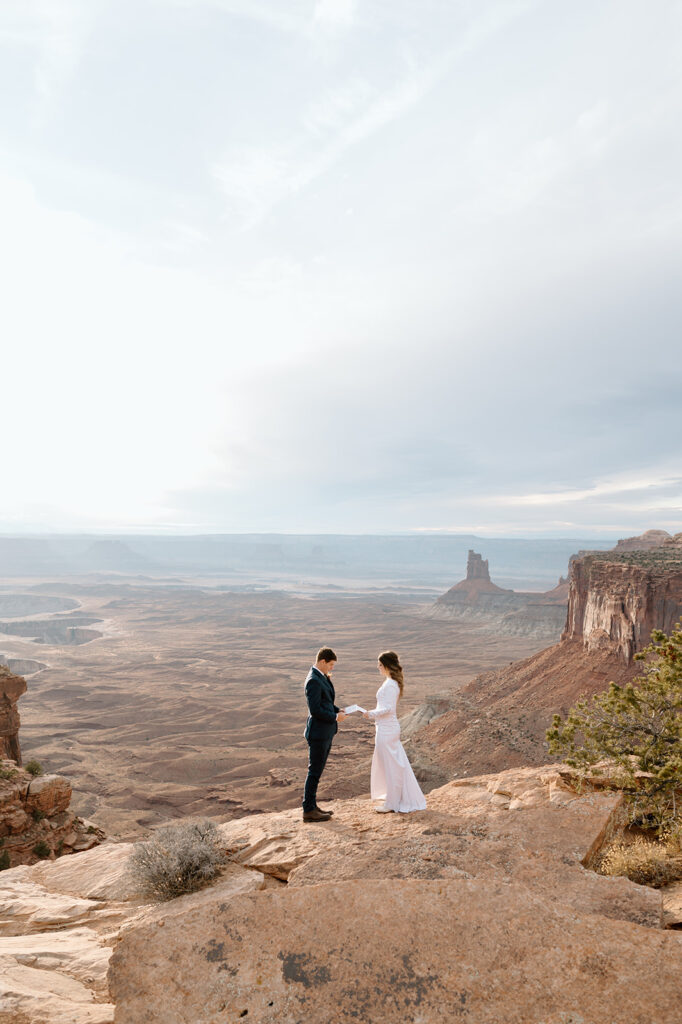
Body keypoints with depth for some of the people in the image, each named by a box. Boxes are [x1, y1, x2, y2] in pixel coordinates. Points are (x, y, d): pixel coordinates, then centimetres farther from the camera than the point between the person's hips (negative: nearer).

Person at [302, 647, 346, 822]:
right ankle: (308, 811, 10)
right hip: (318, 732, -10)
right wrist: (335, 717, -14)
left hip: (326, 732, 10)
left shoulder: (322, 677, 10)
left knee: (317, 770, 17)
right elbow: (315, 709, -24)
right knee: (314, 772, 0)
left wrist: (338, 710, 3)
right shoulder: (313, 681, -21)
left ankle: (311, 806, 27)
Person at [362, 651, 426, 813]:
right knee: (398, 764, 16)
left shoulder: (390, 685, -19)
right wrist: (374, 715, 14)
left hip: (386, 730, -10)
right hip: (389, 728, 10)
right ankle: (408, 800, 25)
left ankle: (392, 803, 14)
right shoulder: (392, 682, 11)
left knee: (390, 765, 2)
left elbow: (388, 709, -23)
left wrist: (371, 714, -12)